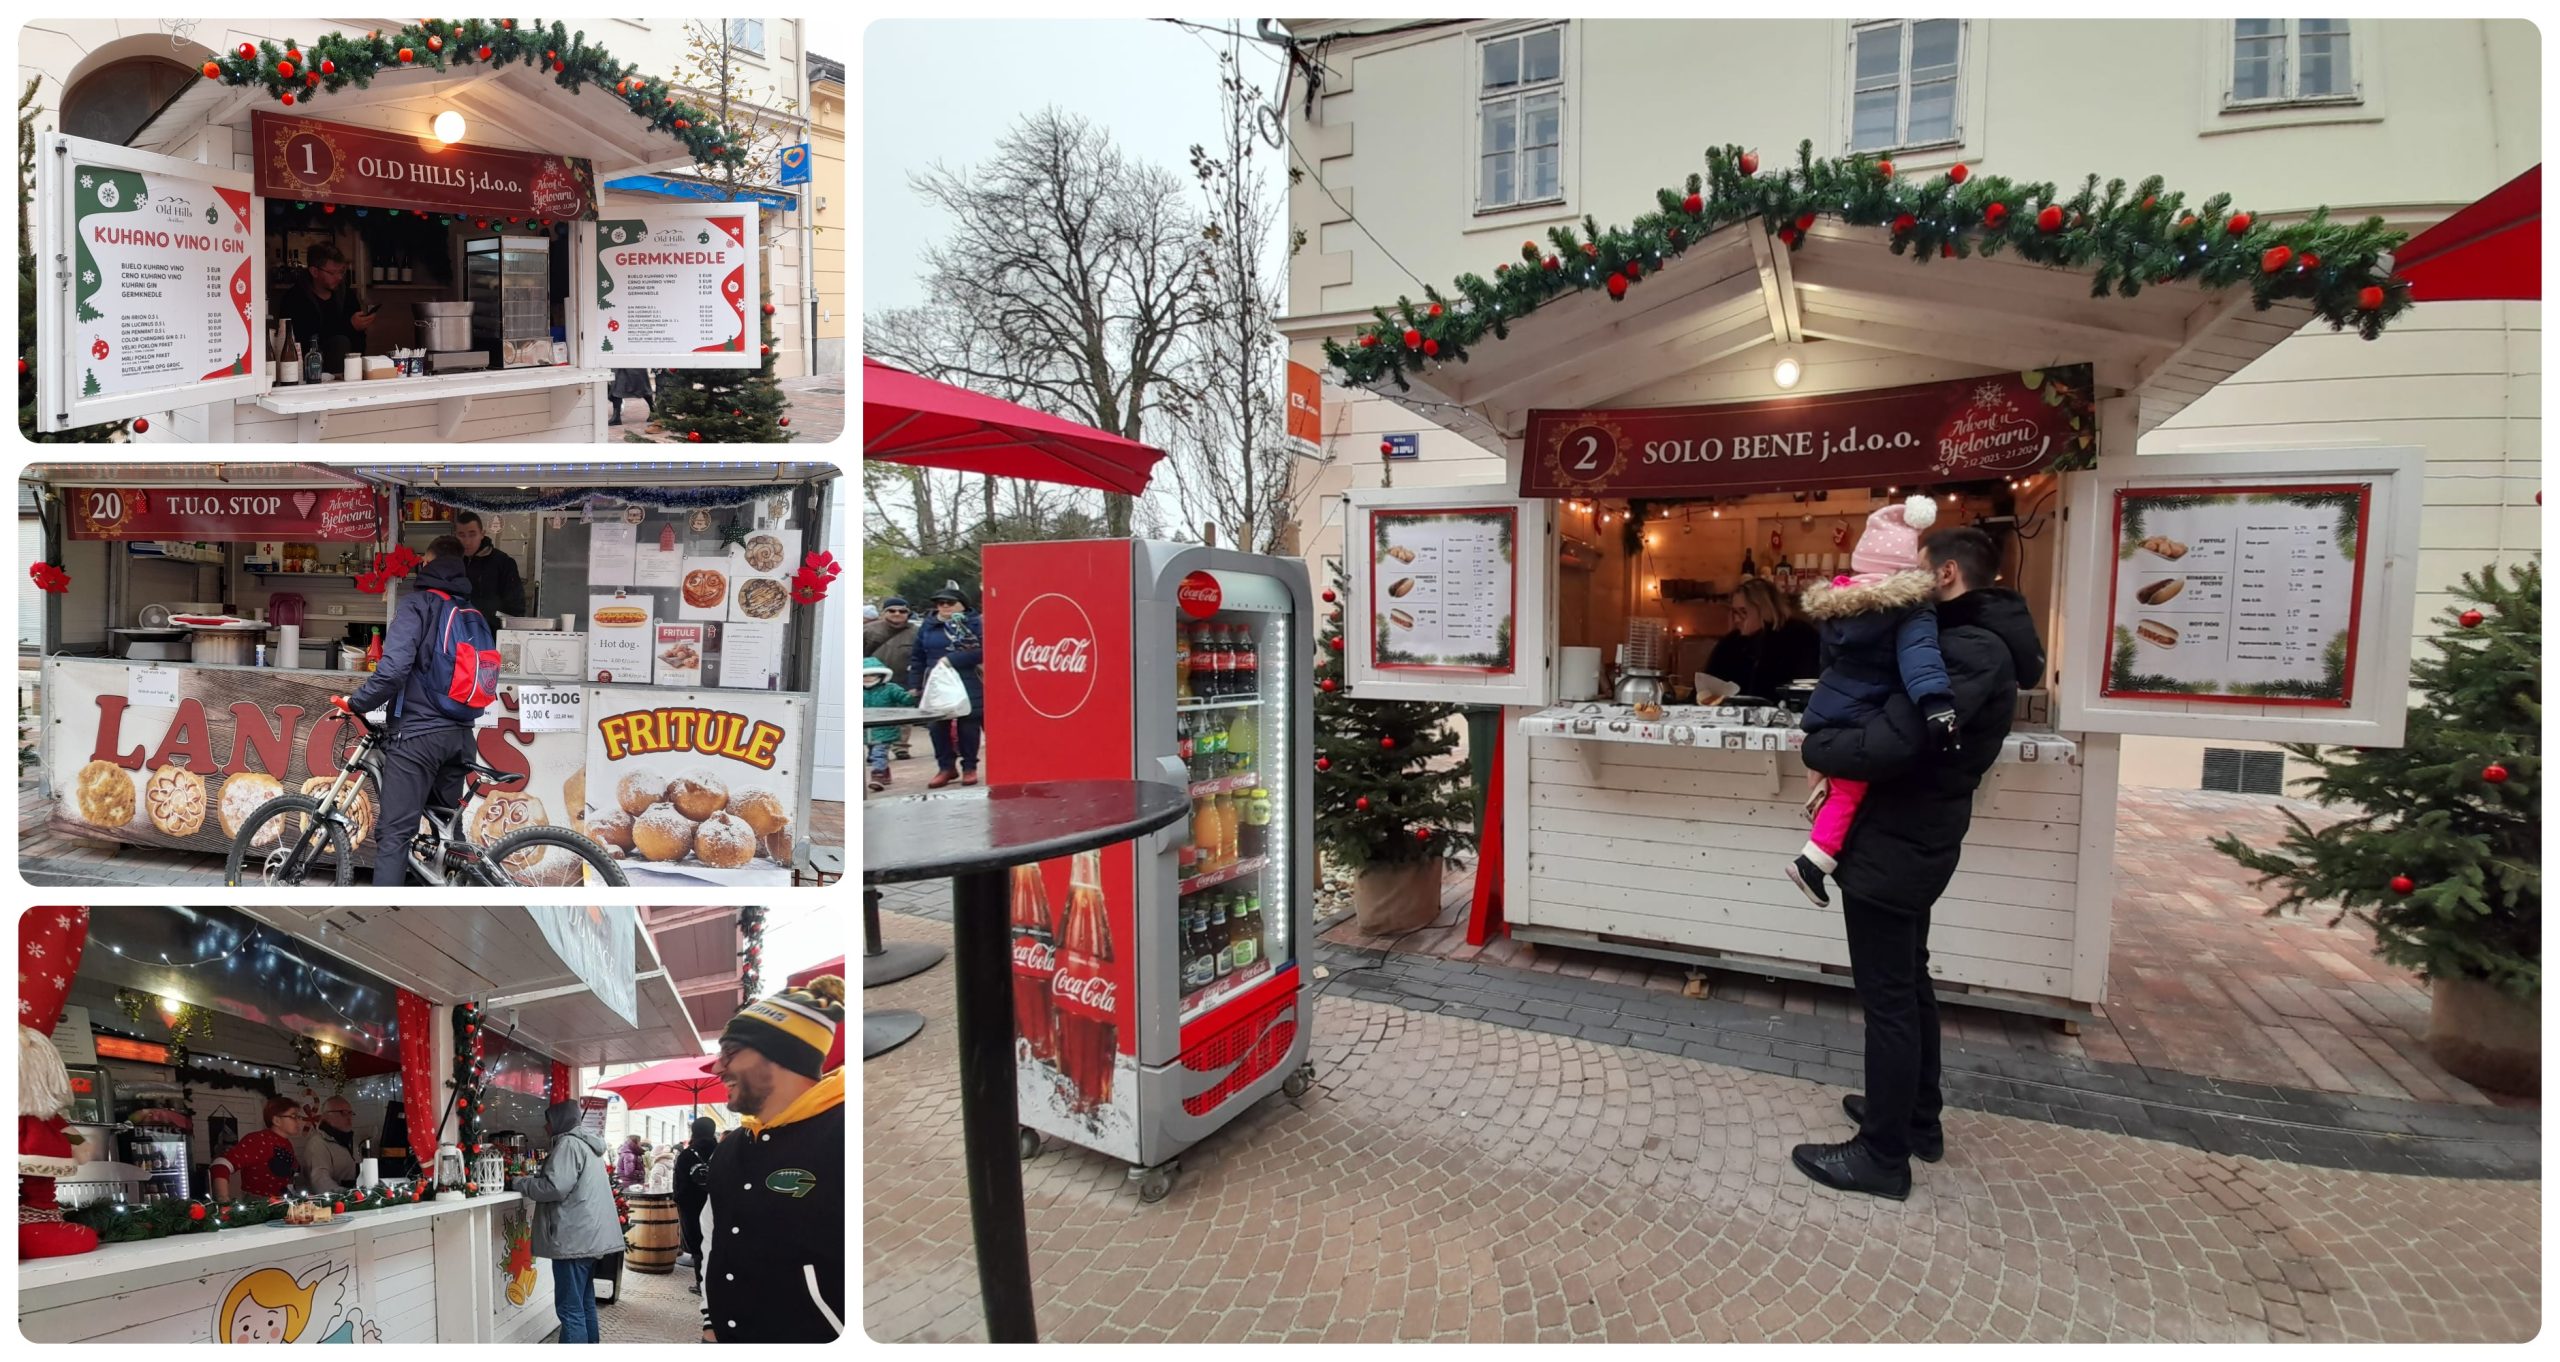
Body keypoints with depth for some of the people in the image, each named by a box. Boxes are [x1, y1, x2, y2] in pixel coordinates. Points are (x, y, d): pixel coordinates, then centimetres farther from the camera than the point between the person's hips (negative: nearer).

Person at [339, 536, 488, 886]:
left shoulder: (416, 604, -7)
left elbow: (393, 669, -19)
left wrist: (356, 702, -5)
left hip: (417, 733, -6)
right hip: (459, 735, 7)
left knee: (394, 833, -5)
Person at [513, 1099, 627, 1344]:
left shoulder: (568, 1143, -11)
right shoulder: (587, 1144, 20)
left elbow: (555, 1187, -20)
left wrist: (521, 1183, -5)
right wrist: (535, 1177, 17)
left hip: (574, 1237, -10)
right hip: (588, 1235, 10)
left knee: (570, 1307, -7)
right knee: (584, 1301, 17)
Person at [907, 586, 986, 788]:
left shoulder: (975, 624, -2)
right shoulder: (928, 627, 12)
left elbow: (981, 652, -16)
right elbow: (917, 659, 16)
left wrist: (952, 659, -20)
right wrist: (914, 685, 10)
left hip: (969, 687, -4)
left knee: (967, 726, 2)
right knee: (937, 726, 2)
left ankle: (969, 767, 15)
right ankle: (946, 767, 15)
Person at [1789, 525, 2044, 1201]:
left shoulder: (1969, 651, -23)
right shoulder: (1983, 643, 11)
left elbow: (1889, 745, -31)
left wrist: (1816, 746, -14)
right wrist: (1842, 763, 0)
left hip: (1893, 844, -10)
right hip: (1918, 838, 10)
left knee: (1888, 997, 0)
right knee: (1909, 983, 22)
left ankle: (1882, 1156, 13)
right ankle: (1919, 1120, 39)